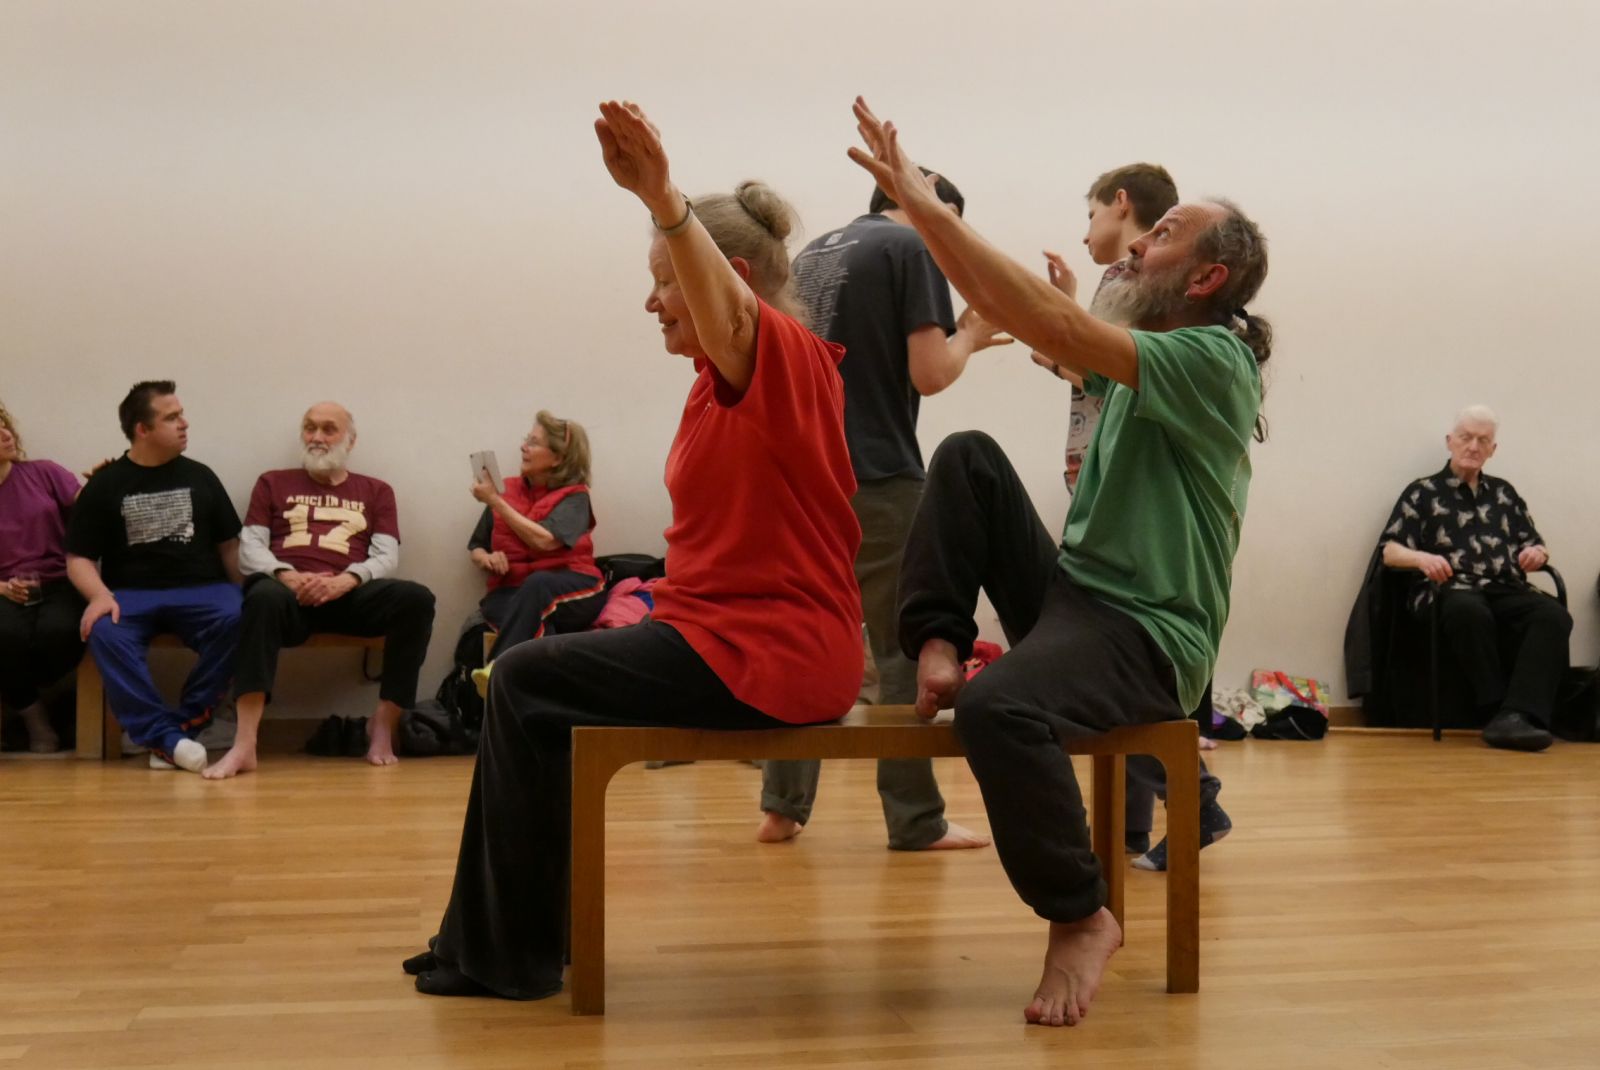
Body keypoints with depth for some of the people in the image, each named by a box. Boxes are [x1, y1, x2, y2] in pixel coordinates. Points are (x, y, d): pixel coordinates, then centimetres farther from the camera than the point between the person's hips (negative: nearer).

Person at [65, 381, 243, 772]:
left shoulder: (200, 477, 12)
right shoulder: (104, 485, 7)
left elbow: (229, 544, 13)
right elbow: (78, 558, 5)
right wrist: (100, 595, -16)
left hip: (200, 589, 1)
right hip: (131, 594, -1)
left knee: (236, 620, -33)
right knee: (104, 633, -35)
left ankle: (183, 722, -22)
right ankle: (167, 737, -36)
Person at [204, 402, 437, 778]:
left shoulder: (375, 492, 24)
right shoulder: (274, 483, 24)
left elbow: (387, 556, 9)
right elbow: (250, 548, 12)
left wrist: (347, 580, -13)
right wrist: (287, 576, -11)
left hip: (349, 593, 1)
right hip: (288, 589, -1)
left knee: (416, 599, -29)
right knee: (264, 597, -39)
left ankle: (384, 723, -21)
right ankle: (244, 745, -47)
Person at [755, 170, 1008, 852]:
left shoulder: (812, 255, 16)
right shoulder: (912, 249, -5)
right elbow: (929, 374, -12)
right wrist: (969, 337, 7)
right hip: (879, 479, -7)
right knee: (905, 652, 1)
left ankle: (783, 807, 15)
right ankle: (916, 821, 5)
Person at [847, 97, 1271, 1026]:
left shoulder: (1214, 359, -15)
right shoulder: (1148, 360, 13)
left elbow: (1052, 326, -27)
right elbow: (1011, 312, 11)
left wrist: (930, 207, -25)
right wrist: (917, 205, 3)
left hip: (1148, 636, -9)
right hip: (1072, 590, 9)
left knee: (996, 707, -35)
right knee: (970, 457, 0)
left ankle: (1082, 917, -13)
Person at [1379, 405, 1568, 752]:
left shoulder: (1504, 493, 28)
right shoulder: (1423, 492, 16)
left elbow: (1535, 545, 26)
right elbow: (1390, 552, 5)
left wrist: (1537, 553, 1)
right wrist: (1422, 558, -18)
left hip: (1507, 590, 4)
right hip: (1452, 590, -4)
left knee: (1554, 616, -31)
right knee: (1470, 612, -41)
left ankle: (1518, 716, -42)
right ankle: (1497, 711, -33)